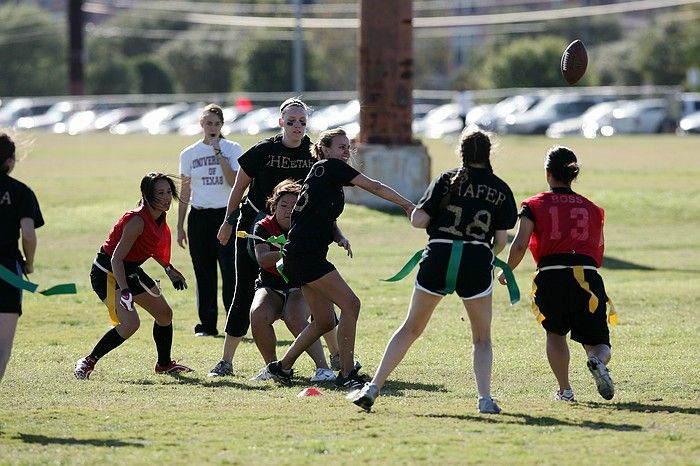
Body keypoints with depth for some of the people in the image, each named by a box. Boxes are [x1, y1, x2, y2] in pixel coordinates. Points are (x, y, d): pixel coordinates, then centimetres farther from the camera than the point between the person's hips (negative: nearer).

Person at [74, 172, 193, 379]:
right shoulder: (137, 220, -29)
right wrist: (125, 291, -40)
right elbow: (116, 258, -32)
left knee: (164, 313, 16)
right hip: (107, 274, -10)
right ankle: (87, 362, -11)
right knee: (130, 323, -25)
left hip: (130, 271, 10)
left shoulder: (159, 218, -1)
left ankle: (164, 364, 36)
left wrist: (169, 269, 24)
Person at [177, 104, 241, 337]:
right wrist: (179, 226, 11)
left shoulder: (232, 149, 2)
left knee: (230, 271, -11)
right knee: (204, 274, 4)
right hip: (199, 218, 3)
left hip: (226, 215, -3)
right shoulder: (189, 154, 8)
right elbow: (184, 192, 13)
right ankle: (207, 324, 11)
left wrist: (218, 154, -13)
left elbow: (235, 182, -12)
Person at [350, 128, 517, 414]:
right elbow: (501, 240, 5)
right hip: (477, 261, -1)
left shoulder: (447, 180, 6)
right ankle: (485, 398, -1)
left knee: (410, 329, 13)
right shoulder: (501, 190, 7)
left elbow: (417, 220, 0)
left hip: (438, 259, 1)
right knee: (482, 338, 16)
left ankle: (373, 388, 9)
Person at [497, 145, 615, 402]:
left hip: (551, 276, -1)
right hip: (588, 278, 1)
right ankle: (598, 361, -25)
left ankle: (565, 389, 18)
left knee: (555, 333, 26)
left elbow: (520, 245, 0)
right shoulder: (592, 209, 18)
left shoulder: (534, 205, 10)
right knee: (597, 343, 10)